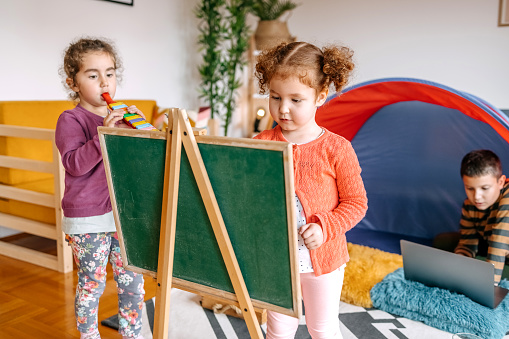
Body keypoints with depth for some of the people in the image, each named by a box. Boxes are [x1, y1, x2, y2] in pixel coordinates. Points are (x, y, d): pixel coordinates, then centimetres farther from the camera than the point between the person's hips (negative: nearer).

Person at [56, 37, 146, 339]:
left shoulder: (121, 117, 10)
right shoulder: (71, 120, -6)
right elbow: (74, 164, -19)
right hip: (88, 218, -5)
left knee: (133, 281, 10)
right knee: (92, 284, 7)